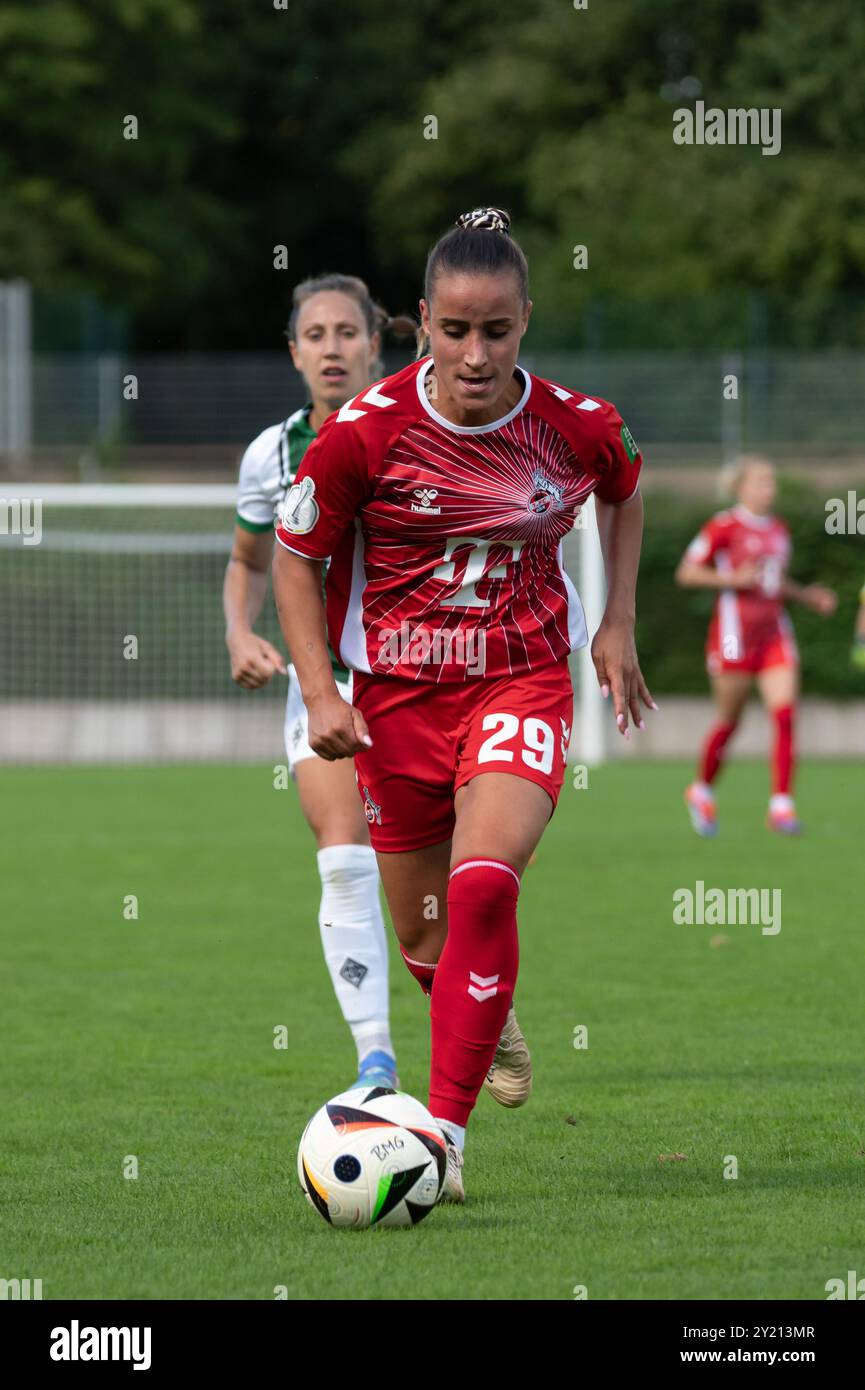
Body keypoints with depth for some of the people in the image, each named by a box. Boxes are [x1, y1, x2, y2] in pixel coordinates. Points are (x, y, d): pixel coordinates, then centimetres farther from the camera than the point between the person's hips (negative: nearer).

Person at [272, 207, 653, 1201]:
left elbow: (625, 493, 16)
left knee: (483, 886, -26)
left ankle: (443, 1134, -23)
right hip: (396, 697, 1)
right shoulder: (365, 431, -15)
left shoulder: (579, 426, -9)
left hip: (523, 682, -1)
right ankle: (491, 1022, 49)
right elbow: (295, 555, -1)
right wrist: (320, 692, -9)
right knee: (426, 943, 11)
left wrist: (617, 625, 10)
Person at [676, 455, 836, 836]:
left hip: (775, 633, 5)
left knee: (785, 715, -10)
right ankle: (701, 792, 27)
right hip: (734, 630, -5)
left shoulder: (779, 529, 14)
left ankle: (781, 805, -10)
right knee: (729, 721, 3)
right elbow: (686, 572, -6)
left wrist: (806, 595, 12)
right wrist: (733, 579, -18)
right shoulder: (724, 526, -7)